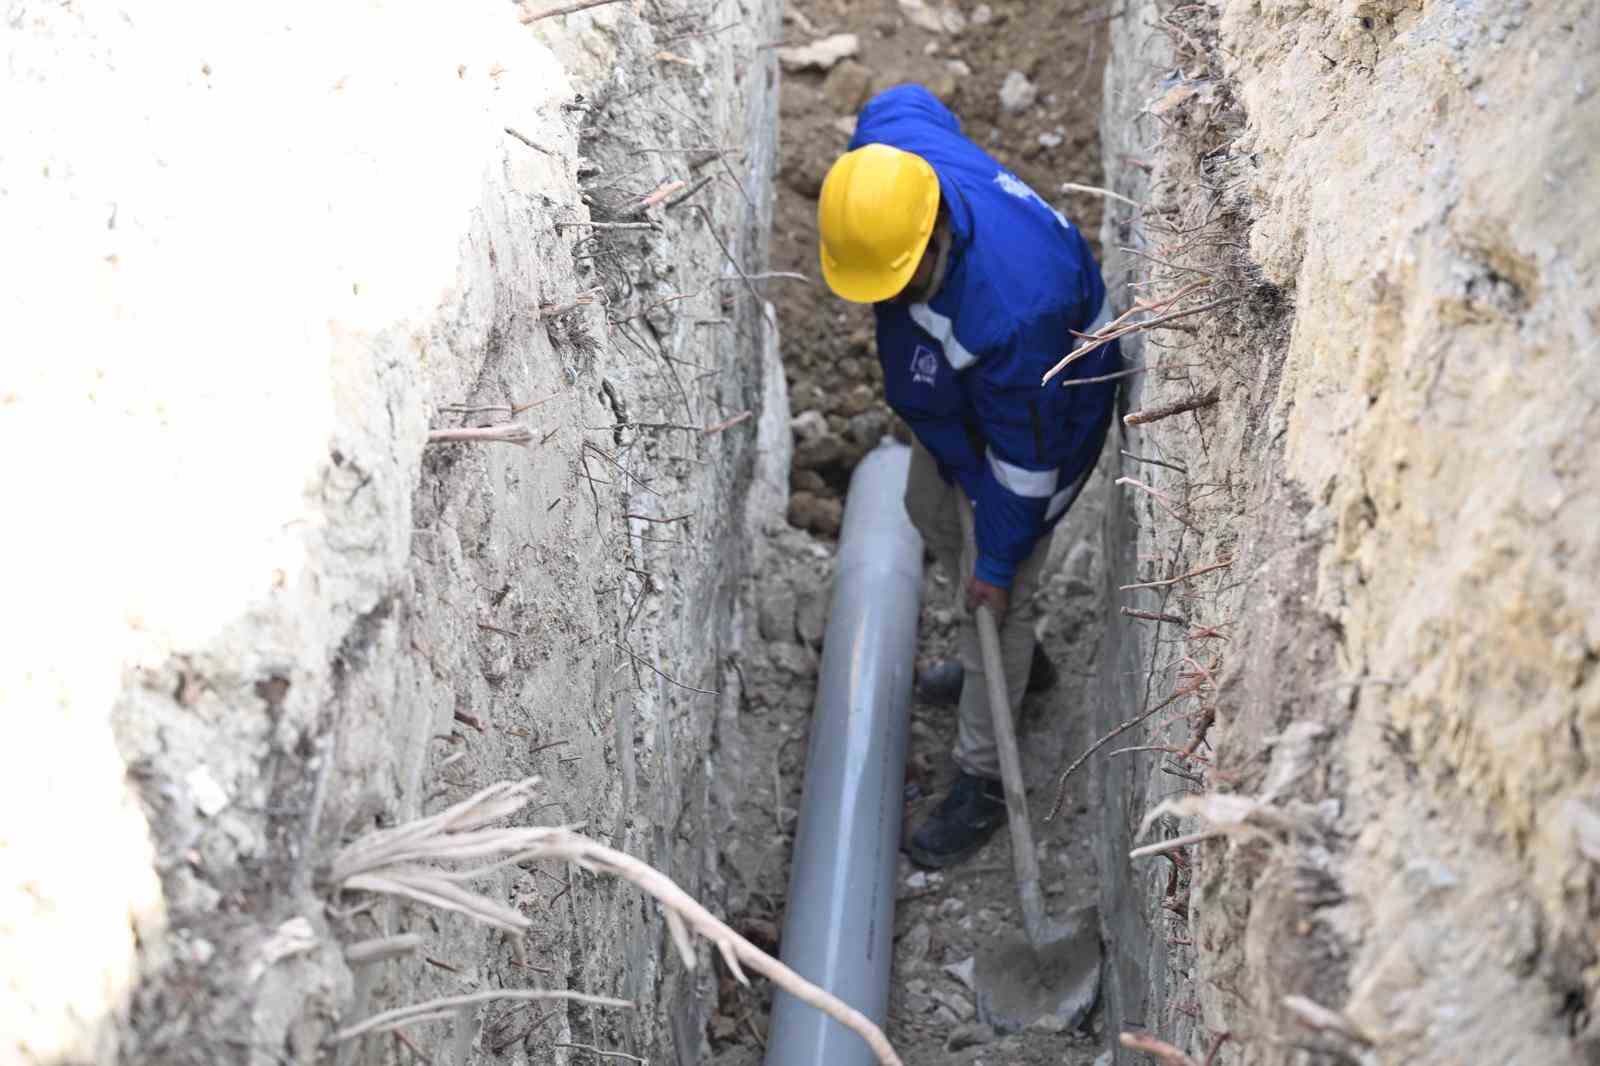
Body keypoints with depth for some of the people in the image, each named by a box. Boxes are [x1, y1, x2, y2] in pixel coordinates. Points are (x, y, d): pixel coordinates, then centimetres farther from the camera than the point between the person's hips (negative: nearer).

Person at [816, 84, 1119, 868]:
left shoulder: (1010, 302, -48)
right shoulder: (884, 148, -30)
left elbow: (1024, 446, -33)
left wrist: (999, 556, -19)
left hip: (1046, 408, -8)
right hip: (951, 390, 8)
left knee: (996, 593, 0)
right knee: (931, 512, 27)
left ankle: (981, 782, 20)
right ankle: (1012, 659, 51)